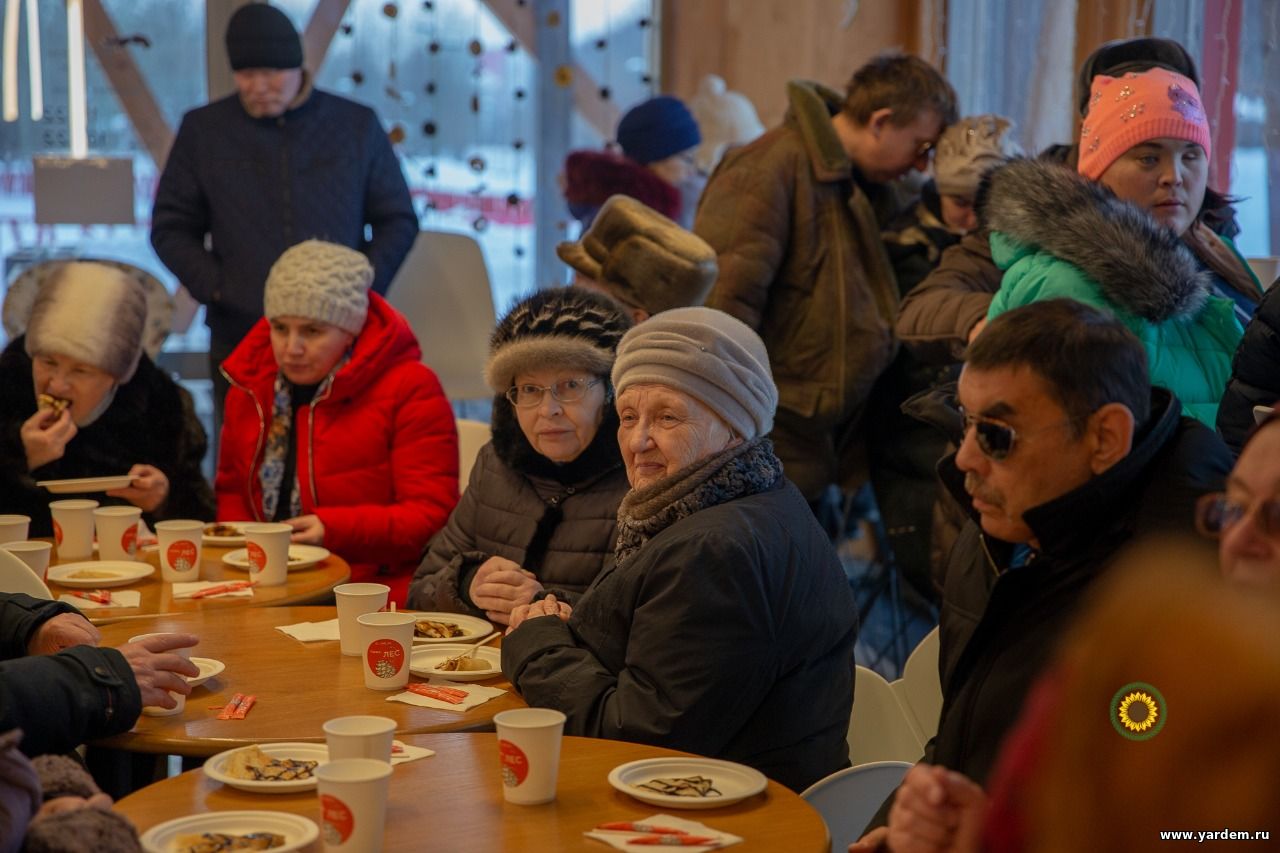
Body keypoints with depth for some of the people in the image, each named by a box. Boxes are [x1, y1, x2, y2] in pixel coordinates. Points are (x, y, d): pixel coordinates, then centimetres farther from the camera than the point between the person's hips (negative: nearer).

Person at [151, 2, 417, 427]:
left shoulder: (357, 125, 7)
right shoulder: (203, 129, 9)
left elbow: (398, 220, 12)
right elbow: (171, 227, 12)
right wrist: (215, 288, -4)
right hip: (240, 337, 1)